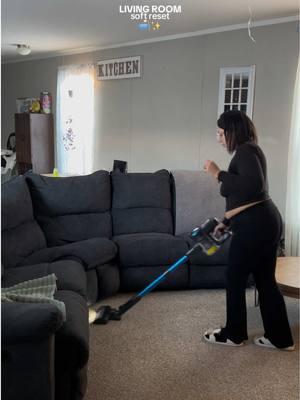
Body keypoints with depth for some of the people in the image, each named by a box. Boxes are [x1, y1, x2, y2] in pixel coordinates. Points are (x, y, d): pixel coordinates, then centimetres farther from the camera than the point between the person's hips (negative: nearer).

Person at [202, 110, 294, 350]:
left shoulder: (246, 150, -11)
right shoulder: (249, 151, 19)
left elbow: (254, 185, -28)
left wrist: (218, 174, -20)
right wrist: (225, 223, 33)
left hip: (254, 225, -10)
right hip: (266, 222, 10)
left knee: (235, 280, 6)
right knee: (266, 280, 16)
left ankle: (234, 335, 22)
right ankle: (281, 338, 25)